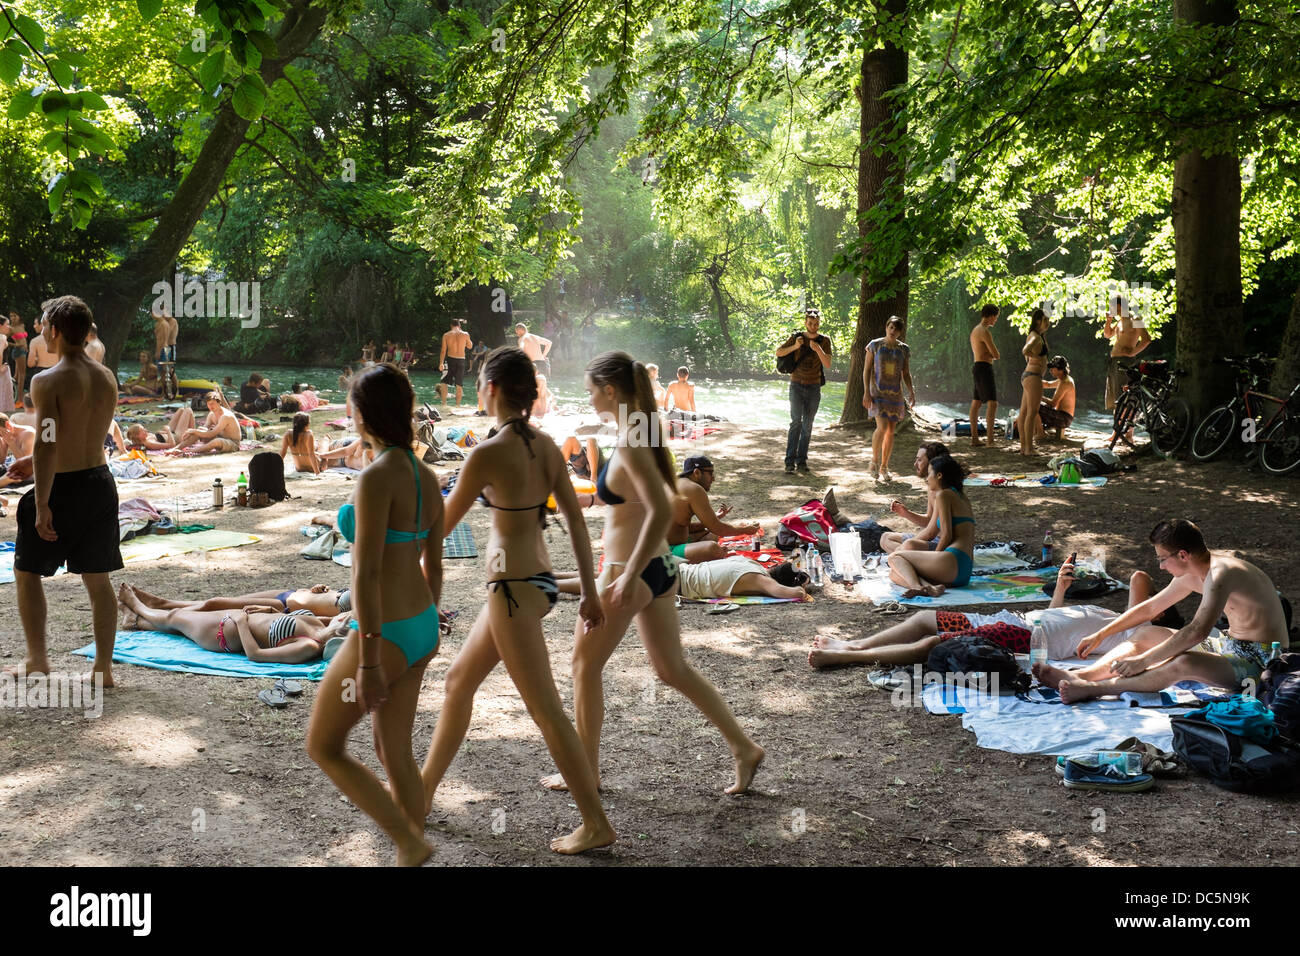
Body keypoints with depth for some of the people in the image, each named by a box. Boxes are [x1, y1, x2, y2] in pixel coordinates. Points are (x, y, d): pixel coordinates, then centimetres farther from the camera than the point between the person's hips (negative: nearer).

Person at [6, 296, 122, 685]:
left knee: (27, 571, 15)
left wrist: (41, 504, -17)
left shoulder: (48, 381, -16)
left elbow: (47, 445, -20)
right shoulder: (107, 377, 5)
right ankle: (103, 667, 13)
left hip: (63, 488, -6)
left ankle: (37, 660, 19)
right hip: (101, 481, 6)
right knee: (98, 579, 11)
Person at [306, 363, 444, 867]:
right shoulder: (427, 477, 5)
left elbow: (367, 574, -23)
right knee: (393, 751, 19)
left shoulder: (377, 477, -21)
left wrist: (368, 662, -21)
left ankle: (409, 843, 10)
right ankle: (411, 857, 28)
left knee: (322, 747, 12)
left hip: (383, 637, -8)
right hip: (419, 628, 8)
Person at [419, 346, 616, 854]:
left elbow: (443, 523, -8)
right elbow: (575, 519, 6)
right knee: (458, 681, 22)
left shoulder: (487, 454, -18)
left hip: (513, 590, -9)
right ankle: (423, 790, 37)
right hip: (538, 580, 9)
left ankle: (596, 824, 9)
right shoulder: (545, 445, 3)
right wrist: (589, 592, 12)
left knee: (547, 712, 0)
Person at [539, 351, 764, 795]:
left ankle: (585, 770, 22)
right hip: (659, 568, 9)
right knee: (673, 669, 16)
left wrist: (629, 577, -26)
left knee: (585, 664, 9)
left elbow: (661, 512, -29)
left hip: (630, 574, -9)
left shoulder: (630, 442, -21)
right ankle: (743, 747, 19)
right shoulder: (642, 430, 7)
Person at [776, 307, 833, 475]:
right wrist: (794, 347, -15)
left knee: (807, 426, 4)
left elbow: (827, 364, -10)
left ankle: (801, 461, 12)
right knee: (796, 422, -15)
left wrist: (818, 349, -27)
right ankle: (790, 461, -17)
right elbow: (778, 352, 2)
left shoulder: (824, 341, 0)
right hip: (796, 386, -2)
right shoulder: (797, 337, -1)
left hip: (814, 388, 2)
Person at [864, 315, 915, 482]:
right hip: (878, 392, -4)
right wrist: (866, 392, -8)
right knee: (882, 427, -19)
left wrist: (912, 392, -2)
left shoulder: (904, 349, 7)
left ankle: (884, 467, 15)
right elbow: (867, 370, 1)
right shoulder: (875, 345, 0)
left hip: (895, 393, 4)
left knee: (891, 431, 5)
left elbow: (906, 374, 12)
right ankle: (874, 460, 2)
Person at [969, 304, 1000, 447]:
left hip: (977, 367, 11)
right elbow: (997, 355, -16)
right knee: (992, 403, -14)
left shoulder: (975, 330, 17)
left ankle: (974, 438, 15)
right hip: (984, 369, -11)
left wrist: (992, 354, 1)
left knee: (976, 404, 11)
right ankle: (990, 439, -21)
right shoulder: (985, 332, -16)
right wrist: (995, 354, 8)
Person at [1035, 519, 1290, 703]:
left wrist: (1142, 661, -31)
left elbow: (1197, 631, -36)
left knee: (1184, 663, -36)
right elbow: (1150, 607, 16)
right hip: (1230, 647, 10)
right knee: (1142, 639, 3)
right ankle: (1076, 676, -12)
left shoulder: (1221, 573, -26)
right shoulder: (1192, 573, 4)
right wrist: (1100, 635, 18)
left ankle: (1092, 689, -34)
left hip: (1260, 661, -10)